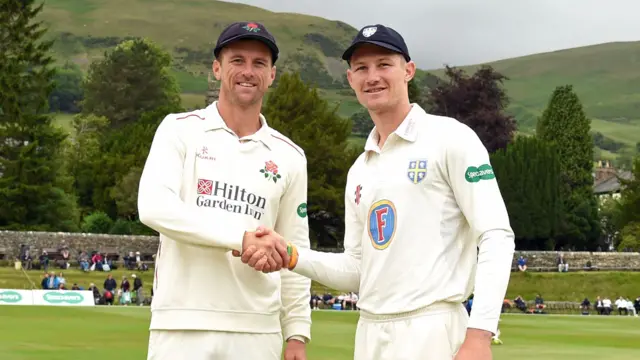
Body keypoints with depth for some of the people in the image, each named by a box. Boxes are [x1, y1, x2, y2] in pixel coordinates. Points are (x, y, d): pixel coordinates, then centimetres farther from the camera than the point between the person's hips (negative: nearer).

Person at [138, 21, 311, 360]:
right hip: (182, 327, -3)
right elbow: (154, 207, -13)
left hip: (258, 332, 3)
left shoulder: (289, 157, 12)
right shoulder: (181, 130, 3)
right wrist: (242, 238, -22)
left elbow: (295, 253, 14)